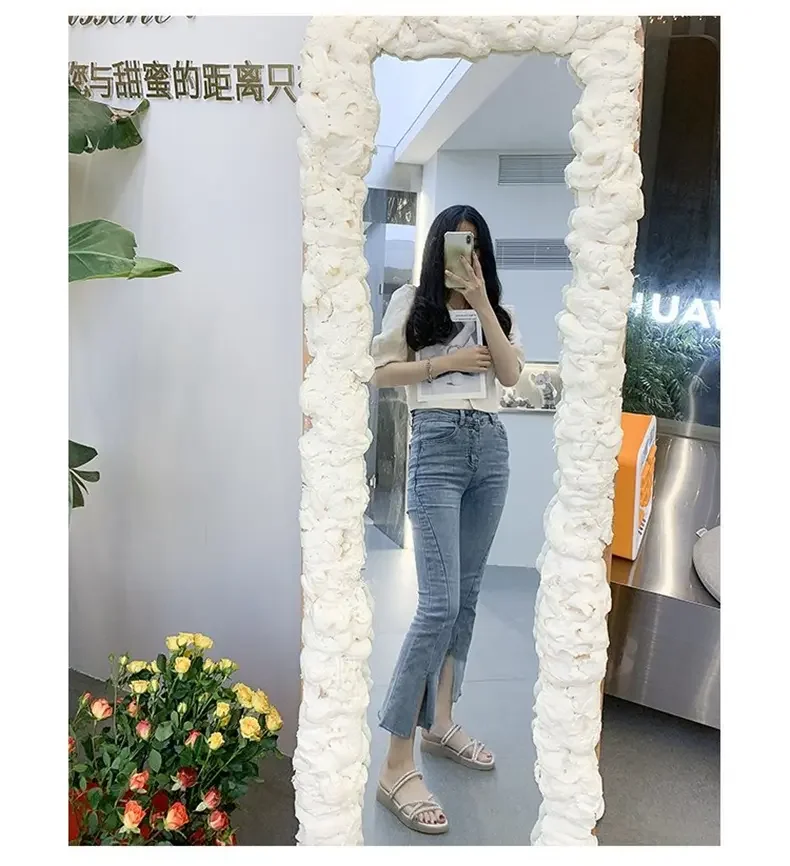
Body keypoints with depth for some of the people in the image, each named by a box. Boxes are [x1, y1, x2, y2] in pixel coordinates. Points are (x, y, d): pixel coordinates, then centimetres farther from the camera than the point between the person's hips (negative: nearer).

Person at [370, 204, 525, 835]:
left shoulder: (498, 307, 16)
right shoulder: (412, 300, 6)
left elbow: (511, 374, 1)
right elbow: (381, 373, 0)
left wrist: (482, 304, -5)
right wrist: (445, 362, -9)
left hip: (491, 449, 5)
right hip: (437, 448, -5)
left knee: (467, 594, 9)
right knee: (440, 603, -14)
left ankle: (441, 723, 25)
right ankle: (397, 766, -4)